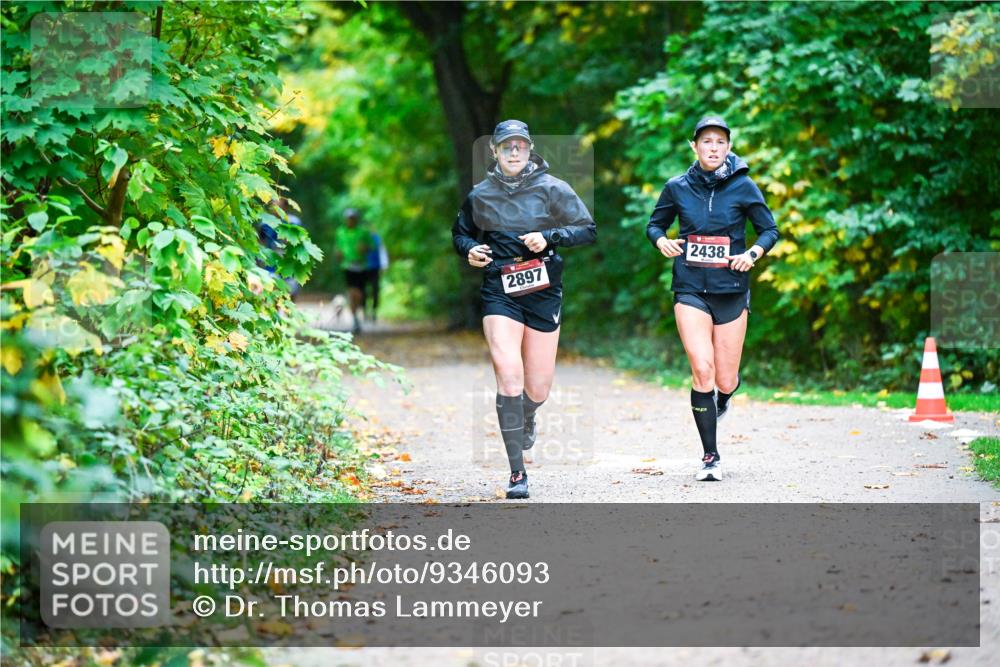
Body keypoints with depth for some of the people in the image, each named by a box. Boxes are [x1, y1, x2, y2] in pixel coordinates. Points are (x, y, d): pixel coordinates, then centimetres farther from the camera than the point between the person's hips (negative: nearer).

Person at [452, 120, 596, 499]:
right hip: (500, 293, 0)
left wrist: (549, 236, -15)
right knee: (509, 376, -17)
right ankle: (517, 474, -13)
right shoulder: (480, 195, 5)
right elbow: (461, 233, 21)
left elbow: (588, 230, 0)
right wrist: (470, 249, -1)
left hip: (544, 294, 0)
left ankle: (527, 419, 46)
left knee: (538, 388, 6)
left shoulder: (551, 189, 0)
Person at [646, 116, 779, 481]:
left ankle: (723, 397, 43)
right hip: (691, 290, 0)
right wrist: (661, 240, -6)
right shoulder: (677, 187, 2)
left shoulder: (743, 186, -1)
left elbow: (770, 229, 6)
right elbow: (654, 224, 16)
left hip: (731, 290, 0)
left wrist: (753, 253, -13)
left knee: (724, 381, 2)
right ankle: (710, 457, -4)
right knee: (702, 370, -15)